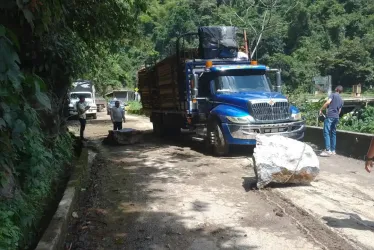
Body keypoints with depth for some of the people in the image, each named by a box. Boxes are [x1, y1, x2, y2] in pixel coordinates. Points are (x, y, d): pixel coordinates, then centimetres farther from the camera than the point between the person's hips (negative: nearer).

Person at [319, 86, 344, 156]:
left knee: (326, 132, -9)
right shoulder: (342, 100, 21)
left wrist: (321, 109, -7)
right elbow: (339, 111, 22)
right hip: (336, 117, 7)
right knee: (333, 133, 12)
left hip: (330, 116, -7)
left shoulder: (333, 95, 2)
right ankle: (333, 150, 14)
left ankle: (328, 150, -16)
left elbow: (328, 102, -15)